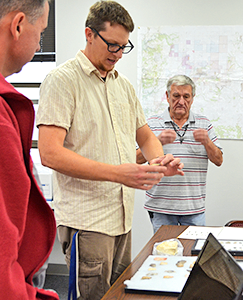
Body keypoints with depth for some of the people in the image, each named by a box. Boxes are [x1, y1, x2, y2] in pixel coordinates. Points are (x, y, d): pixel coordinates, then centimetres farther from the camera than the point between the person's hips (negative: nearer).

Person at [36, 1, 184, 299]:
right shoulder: (62, 79, -8)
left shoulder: (123, 84, 15)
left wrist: (159, 159, -1)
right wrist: (117, 173, -26)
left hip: (122, 216, 7)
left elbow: (144, 135, 24)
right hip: (86, 221, -7)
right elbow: (50, 153, -18)